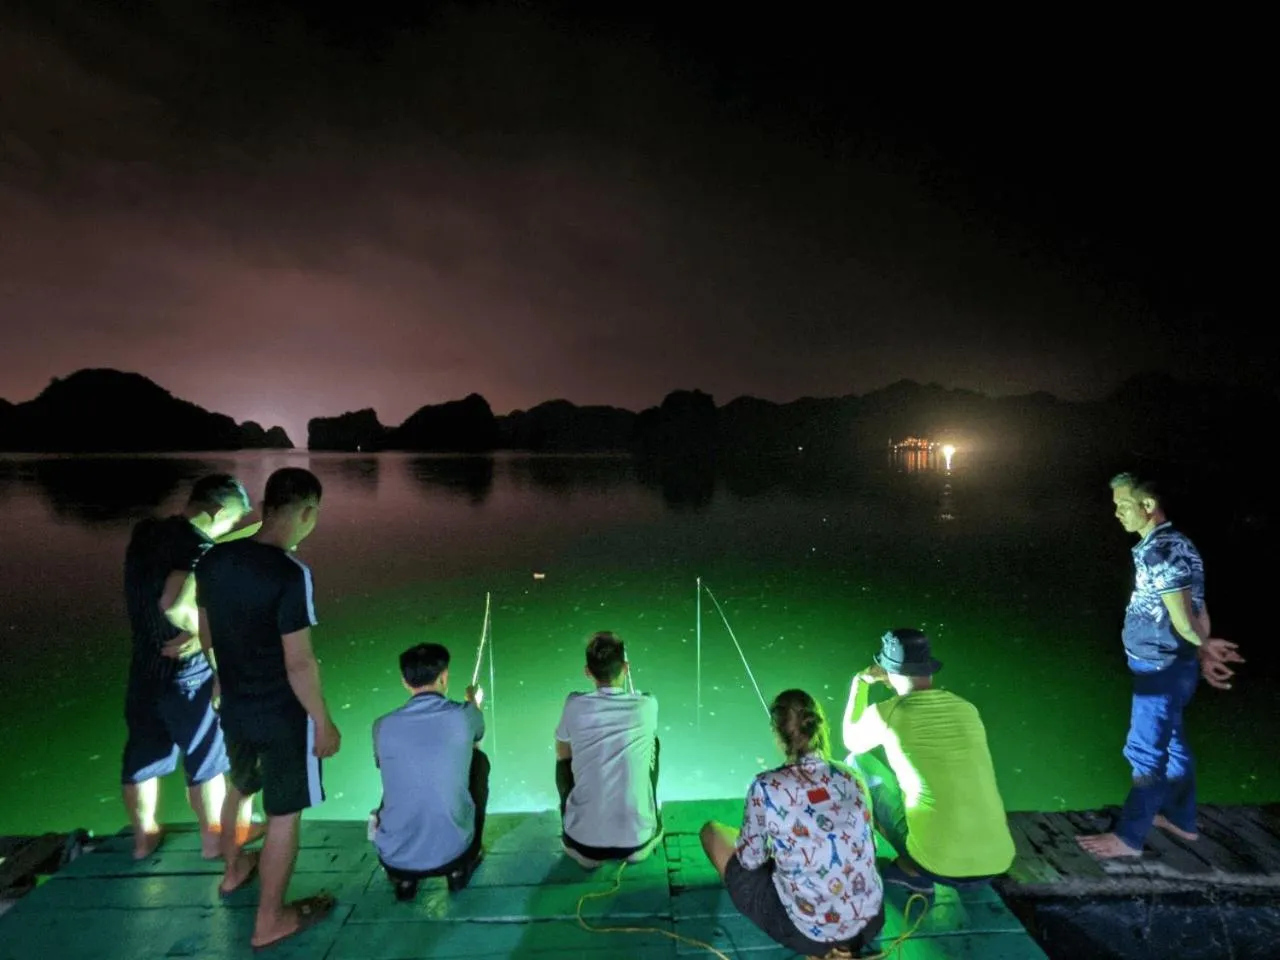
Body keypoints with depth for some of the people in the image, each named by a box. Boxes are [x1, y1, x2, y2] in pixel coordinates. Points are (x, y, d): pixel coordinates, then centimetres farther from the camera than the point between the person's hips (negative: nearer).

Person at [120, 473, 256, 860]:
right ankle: (213, 838, 28)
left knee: (141, 756, 22)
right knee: (205, 761, 13)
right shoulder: (200, 549, -26)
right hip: (188, 675, -7)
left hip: (143, 668, 7)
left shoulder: (145, 532, -2)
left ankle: (143, 836, 40)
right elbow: (174, 605, -37)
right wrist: (202, 627, -19)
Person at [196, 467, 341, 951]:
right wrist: (323, 722, -12)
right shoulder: (291, 574, -29)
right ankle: (270, 920, 29)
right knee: (284, 816, 12)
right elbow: (299, 664, -25)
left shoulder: (213, 559, -6)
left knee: (239, 788, 31)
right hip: (283, 717, -7)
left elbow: (206, 637, 7)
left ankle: (233, 869, 55)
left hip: (234, 708, 7)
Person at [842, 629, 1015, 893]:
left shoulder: (887, 714, -10)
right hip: (997, 863, 5)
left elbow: (851, 742, 13)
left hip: (937, 866, -5)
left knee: (858, 763, 11)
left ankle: (910, 869, 17)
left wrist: (861, 683, 22)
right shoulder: (967, 709, 4)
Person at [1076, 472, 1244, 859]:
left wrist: (1203, 648, -2)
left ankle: (1129, 836, 13)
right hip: (1165, 664, 10)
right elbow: (1197, 609, 12)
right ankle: (1181, 819, 39)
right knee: (1170, 743, 23)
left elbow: (1183, 619, -20)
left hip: (1161, 667, -10)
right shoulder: (1167, 544, 8)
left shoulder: (1160, 551, -24)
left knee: (1146, 752, 1)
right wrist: (1203, 650, 10)